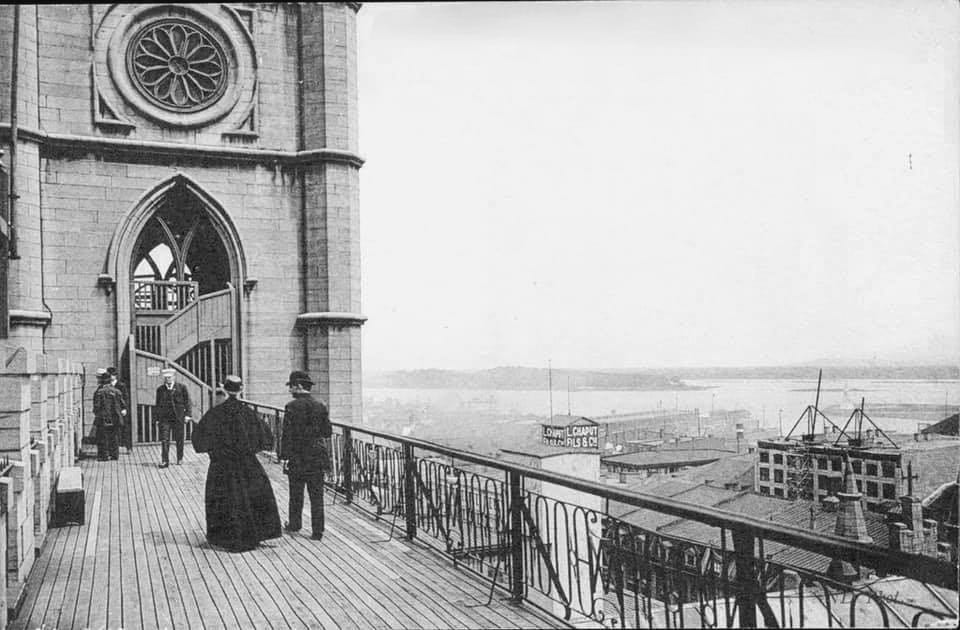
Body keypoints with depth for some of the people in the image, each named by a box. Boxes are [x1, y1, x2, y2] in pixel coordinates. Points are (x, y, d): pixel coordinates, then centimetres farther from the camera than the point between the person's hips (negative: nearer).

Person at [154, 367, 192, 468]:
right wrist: (155, 418, 9)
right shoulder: (160, 389, 9)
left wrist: (187, 414, -5)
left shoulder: (182, 387, 4)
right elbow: (157, 404, 13)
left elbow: (187, 401, 3)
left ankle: (180, 458, 21)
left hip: (178, 417, -1)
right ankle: (164, 461, -5)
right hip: (164, 417, 1)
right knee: (164, 439, -7)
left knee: (179, 439, 7)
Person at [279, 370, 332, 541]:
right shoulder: (320, 406, 1)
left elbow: (287, 434, -13)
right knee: (316, 495, 6)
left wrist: (284, 457, -9)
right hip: (317, 457, 3)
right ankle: (318, 531, 6)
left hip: (297, 456, -3)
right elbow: (328, 432, 3)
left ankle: (294, 524, 29)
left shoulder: (292, 406, -11)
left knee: (296, 493, 15)